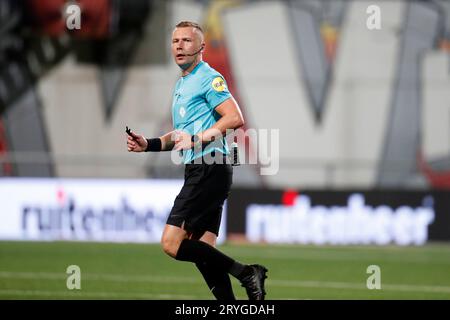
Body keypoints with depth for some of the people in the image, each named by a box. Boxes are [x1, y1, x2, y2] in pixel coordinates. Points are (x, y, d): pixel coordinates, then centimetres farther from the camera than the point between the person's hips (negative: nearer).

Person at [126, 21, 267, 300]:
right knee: (203, 250, 5)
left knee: (172, 243, -15)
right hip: (198, 170, 10)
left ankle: (245, 273, -13)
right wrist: (148, 144, 18)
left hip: (210, 170, -10)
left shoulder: (208, 78, -7)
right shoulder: (181, 85, 23)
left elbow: (235, 118, -18)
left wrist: (196, 139, -20)